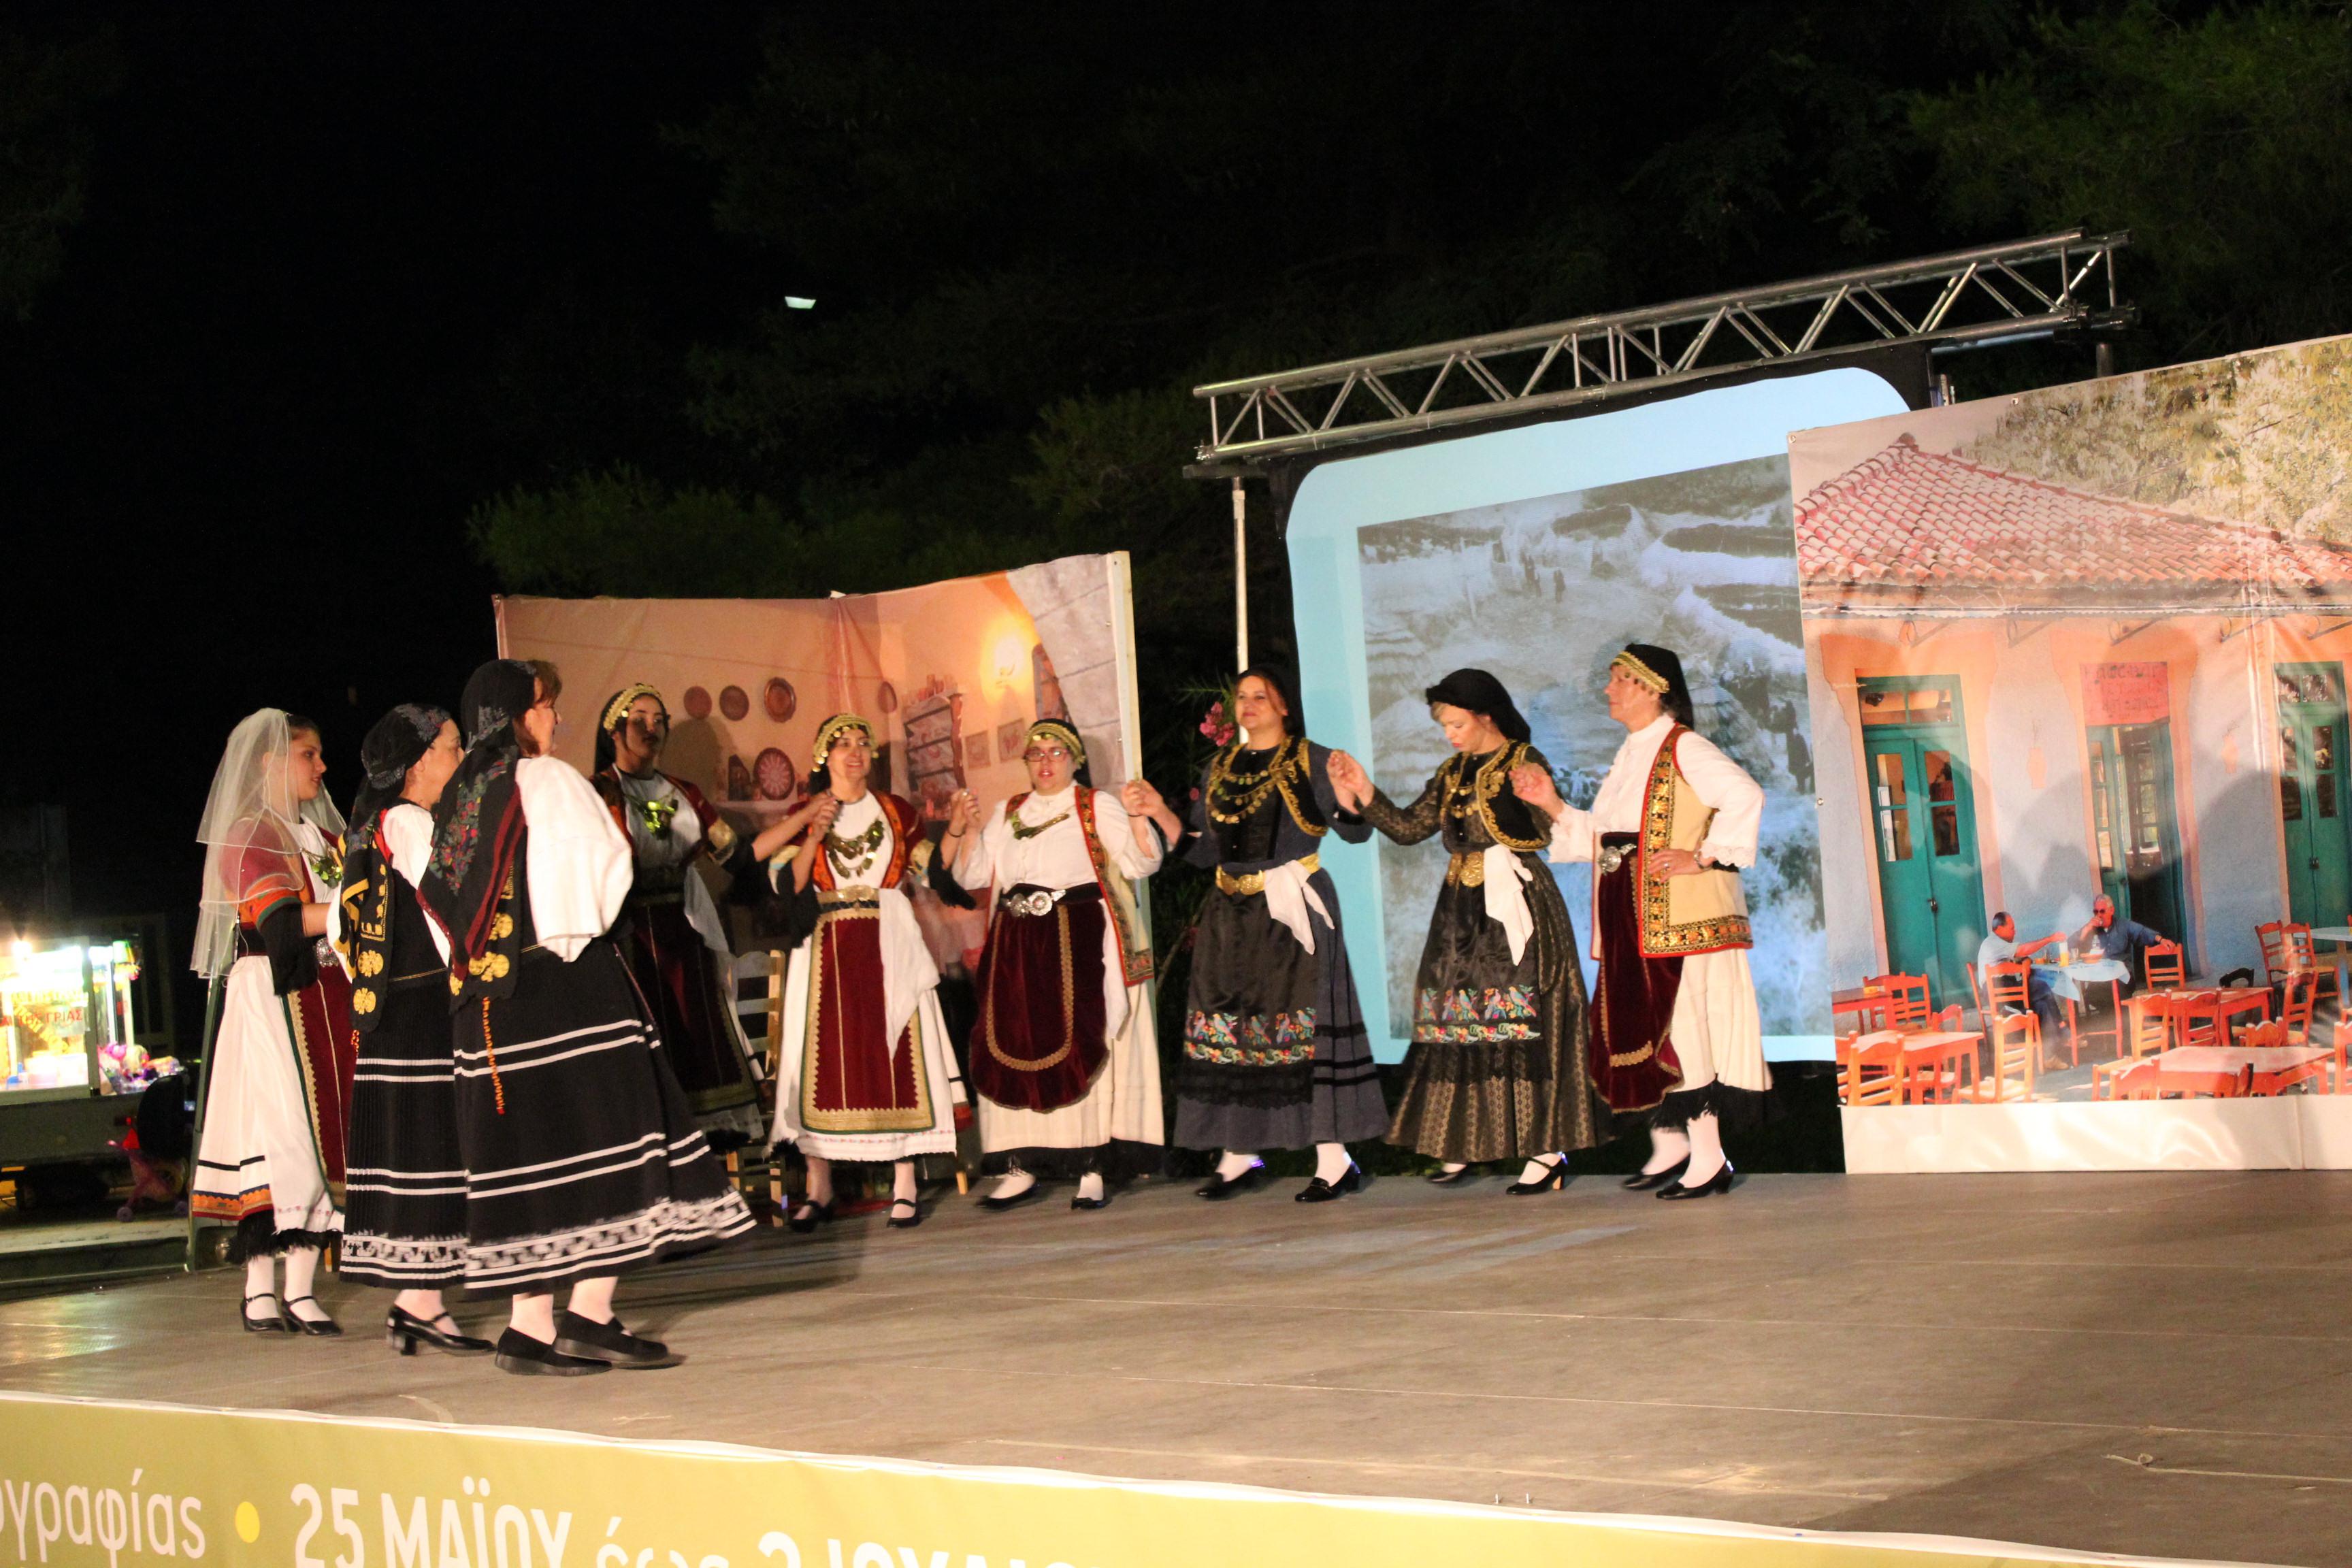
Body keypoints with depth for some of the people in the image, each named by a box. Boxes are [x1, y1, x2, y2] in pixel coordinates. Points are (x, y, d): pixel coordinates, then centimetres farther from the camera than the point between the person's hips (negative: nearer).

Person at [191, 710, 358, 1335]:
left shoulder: (324, 835, 21)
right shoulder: (249, 835, -2)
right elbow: (281, 919, -17)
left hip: (330, 1001, 7)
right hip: (271, 1001, -7)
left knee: (323, 1134, 0)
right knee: (280, 1130, -11)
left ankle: (301, 1289, 0)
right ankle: (262, 1290, -10)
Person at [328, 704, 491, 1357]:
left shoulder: (370, 825, 17)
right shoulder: (409, 822, -11)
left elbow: (338, 923, 20)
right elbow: (443, 915, -16)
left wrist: (368, 987, 21)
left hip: (389, 1011, 9)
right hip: (429, 1008, -9)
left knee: (405, 1149, 9)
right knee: (431, 1149, -8)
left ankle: (408, 1304, 11)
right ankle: (421, 1306, -7)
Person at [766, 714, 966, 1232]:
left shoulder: (897, 813, 13)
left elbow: (925, 864, 19)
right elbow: (788, 884, -1)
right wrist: (814, 836, -11)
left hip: (889, 946, 1)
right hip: (827, 950, -1)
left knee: (896, 1054, -5)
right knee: (826, 1055, -5)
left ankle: (904, 1186, -5)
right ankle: (819, 1190, -2)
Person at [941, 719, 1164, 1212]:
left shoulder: (1097, 806, 6)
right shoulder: (1007, 814, 20)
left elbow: (1140, 863, -4)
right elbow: (972, 876, 15)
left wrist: (1137, 818, -19)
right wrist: (963, 830, 2)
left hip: (1080, 944, -5)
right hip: (1016, 946, 5)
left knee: (1082, 1048, -10)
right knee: (1011, 1050, 0)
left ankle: (1092, 1170, -7)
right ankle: (1020, 1169, 6)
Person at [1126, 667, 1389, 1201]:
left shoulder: (1311, 761, 1)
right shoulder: (1219, 770, 16)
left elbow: (1355, 832, -5)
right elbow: (1203, 850, 14)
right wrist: (1160, 813, 3)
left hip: (1293, 910, -6)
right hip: (1232, 916, 6)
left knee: (1305, 1026, -10)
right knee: (1225, 1026, 3)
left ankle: (1335, 1159, -7)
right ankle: (1238, 1157, 11)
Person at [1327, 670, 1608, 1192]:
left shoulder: (1524, 762, -5)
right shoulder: (1452, 774, 14)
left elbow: (1540, 833, -14)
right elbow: (1409, 828, 12)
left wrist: (1490, 795, -20)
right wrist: (1364, 793, 3)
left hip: (1514, 908, -7)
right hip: (1461, 909, 7)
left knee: (1524, 1025, -9)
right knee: (1456, 1025, 6)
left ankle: (1548, 1151, -7)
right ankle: (1459, 1146, 12)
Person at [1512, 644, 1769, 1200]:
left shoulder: (1684, 748, -7)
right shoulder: (1630, 756, 19)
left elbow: (1745, 796, -20)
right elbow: (1602, 838, 17)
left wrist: (1704, 857, -18)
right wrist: (1552, 805, 8)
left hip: (1680, 911, -8)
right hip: (1631, 917, 8)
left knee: (1681, 1024, -7)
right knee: (1639, 1026, 8)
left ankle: (1708, 1157, -1)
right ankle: (1668, 1147, 18)